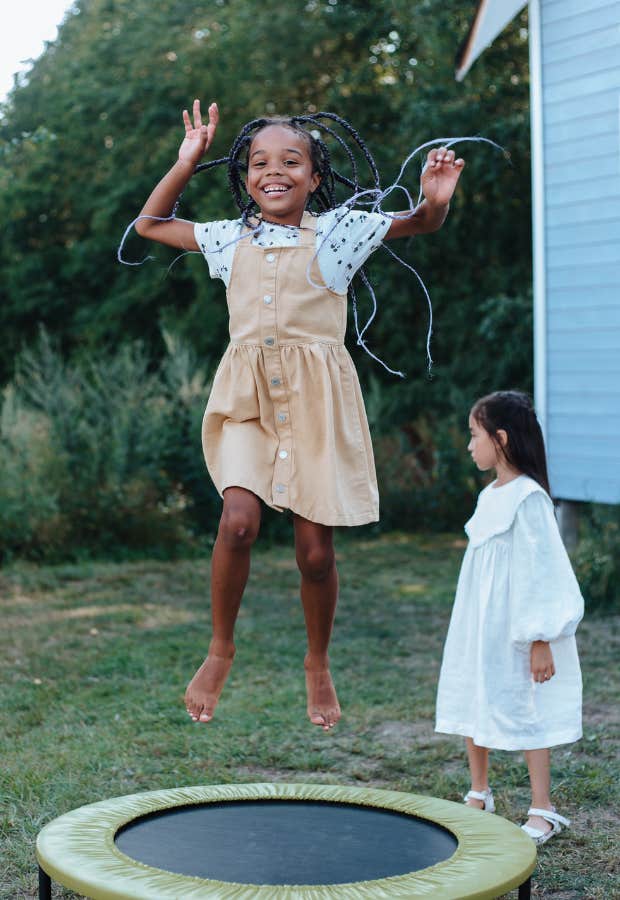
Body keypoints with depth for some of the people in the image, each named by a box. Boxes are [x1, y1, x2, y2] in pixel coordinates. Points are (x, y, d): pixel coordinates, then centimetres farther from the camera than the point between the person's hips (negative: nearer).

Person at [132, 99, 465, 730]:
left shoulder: (338, 230, 3)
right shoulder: (231, 238, 11)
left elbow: (420, 224, 4)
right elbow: (149, 224, 22)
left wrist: (436, 200, -20)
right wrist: (185, 164, 12)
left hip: (316, 397, -1)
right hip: (247, 394, 1)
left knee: (315, 549, 1)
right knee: (239, 520, -19)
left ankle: (318, 666, 25)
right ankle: (219, 651, 3)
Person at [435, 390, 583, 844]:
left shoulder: (528, 498, -17)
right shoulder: (490, 495, 9)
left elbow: (542, 569, -18)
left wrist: (541, 640, -18)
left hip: (514, 629, -8)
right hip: (477, 626, 8)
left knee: (525, 713, -1)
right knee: (472, 705, 14)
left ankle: (543, 810, 10)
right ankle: (479, 794, 29)